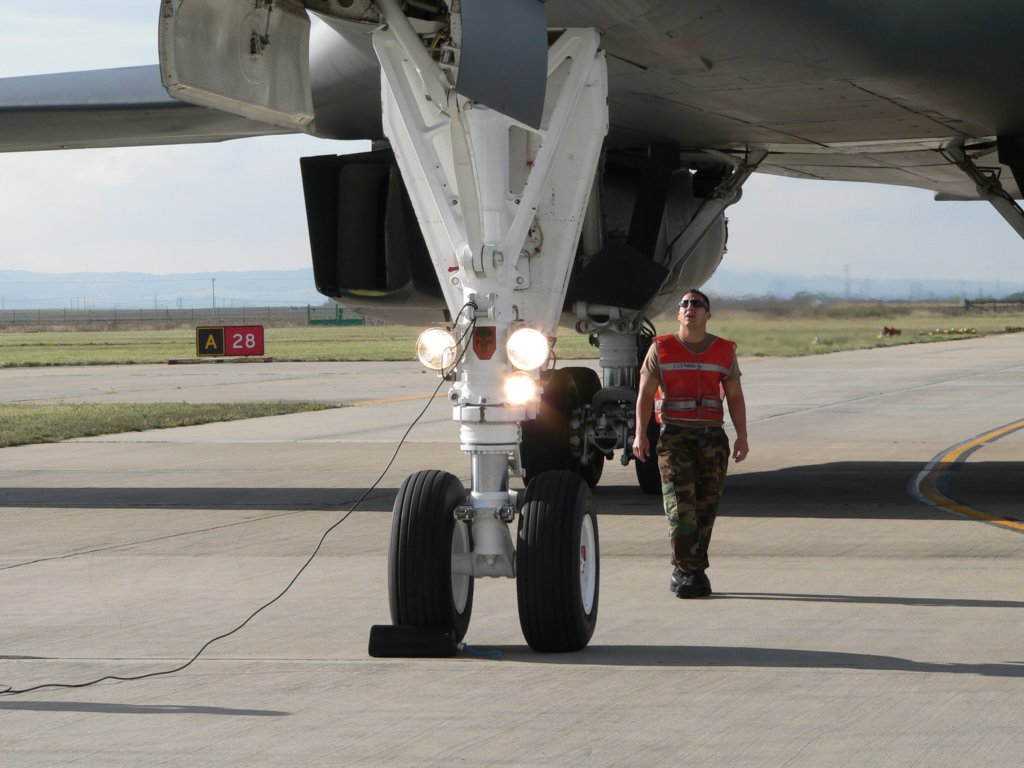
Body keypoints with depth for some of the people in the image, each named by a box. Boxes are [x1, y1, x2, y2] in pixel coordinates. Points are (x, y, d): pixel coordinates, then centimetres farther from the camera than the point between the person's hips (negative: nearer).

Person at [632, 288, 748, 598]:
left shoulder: (724, 351, 10)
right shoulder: (661, 349, 4)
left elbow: (735, 398, 10)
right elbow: (645, 394, 2)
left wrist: (742, 436, 0)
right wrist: (640, 435, -8)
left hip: (712, 437, 3)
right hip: (674, 436, -3)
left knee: (705, 508, 3)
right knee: (680, 506, -13)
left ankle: (684, 573, 12)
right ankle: (687, 572, -9)